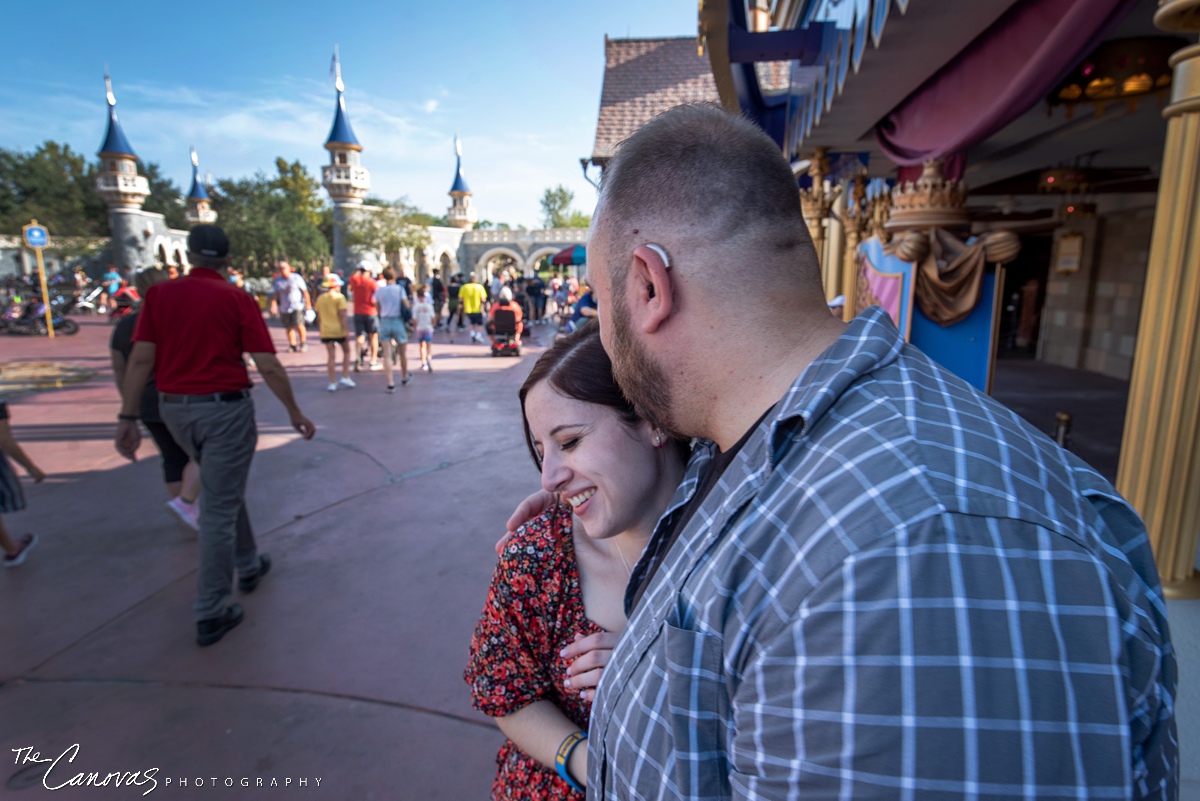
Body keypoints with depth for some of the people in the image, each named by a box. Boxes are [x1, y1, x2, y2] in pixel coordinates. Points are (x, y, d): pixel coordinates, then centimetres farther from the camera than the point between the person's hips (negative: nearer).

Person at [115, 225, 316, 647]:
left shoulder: (159, 294, 2)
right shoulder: (238, 299, -7)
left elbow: (141, 358, -4)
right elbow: (268, 366, -10)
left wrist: (128, 416, 0)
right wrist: (295, 412, 0)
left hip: (174, 408, 5)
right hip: (225, 407, -5)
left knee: (224, 490, 25)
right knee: (219, 508, 1)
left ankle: (248, 565, 41)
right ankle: (211, 614, 8)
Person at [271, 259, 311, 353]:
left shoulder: (296, 278, -2)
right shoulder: (277, 281, 7)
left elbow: (305, 292, 1)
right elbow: (276, 295, 8)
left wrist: (308, 304, -2)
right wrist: (274, 306, -5)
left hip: (297, 306, -4)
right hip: (284, 308, 4)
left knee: (299, 325, -16)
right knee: (289, 327, 4)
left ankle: (303, 343, 1)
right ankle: (293, 345, 14)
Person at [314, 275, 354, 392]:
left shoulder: (320, 298, 9)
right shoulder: (339, 297, -7)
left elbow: (318, 318, 12)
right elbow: (342, 316, -14)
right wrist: (346, 330, -12)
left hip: (326, 331, 4)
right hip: (339, 331, -4)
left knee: (331, 356, 4)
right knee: (346, 352, 15)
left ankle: (332, 382, 4)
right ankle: (345, 377, 6)